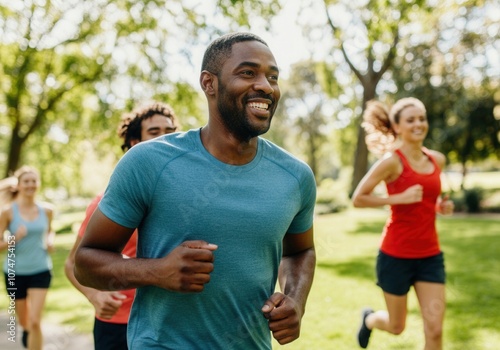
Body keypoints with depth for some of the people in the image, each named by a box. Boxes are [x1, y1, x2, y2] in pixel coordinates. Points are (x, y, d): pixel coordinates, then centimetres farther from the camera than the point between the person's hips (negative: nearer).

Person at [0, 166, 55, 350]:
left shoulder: (47, 209, -2)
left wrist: (50, 240, -2)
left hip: (41, 271, 0)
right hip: (15, 272, 0)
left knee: (35, 322, -8)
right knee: (24, 321, 19)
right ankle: (26, 331, 57)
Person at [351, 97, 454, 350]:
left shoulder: (438, 160, 5)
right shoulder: (392, 161, -13)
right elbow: (358, 199, -13)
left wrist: (441, 205, 1)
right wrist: (400, 198, -22)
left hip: (430, 256, 5)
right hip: (396, 255, -4)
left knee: (434, 329, -1)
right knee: (396, 327, 13)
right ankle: (368, 319, 49)